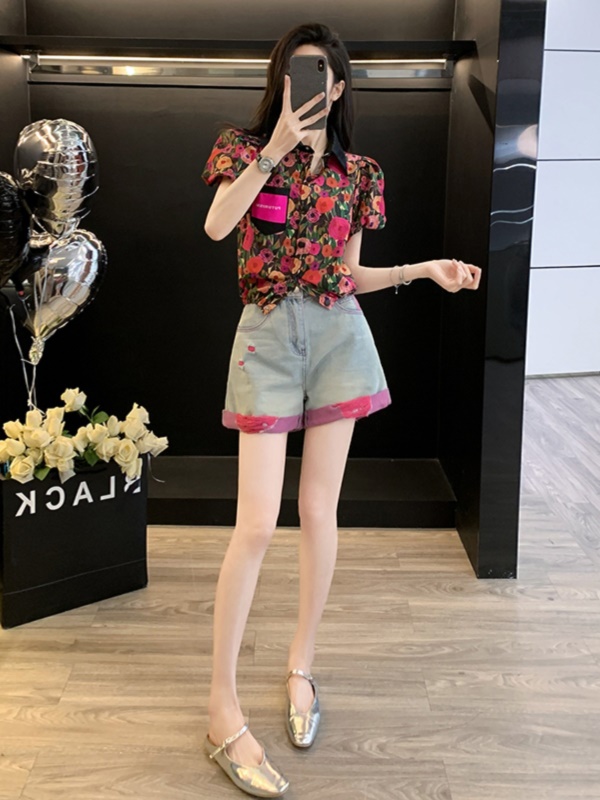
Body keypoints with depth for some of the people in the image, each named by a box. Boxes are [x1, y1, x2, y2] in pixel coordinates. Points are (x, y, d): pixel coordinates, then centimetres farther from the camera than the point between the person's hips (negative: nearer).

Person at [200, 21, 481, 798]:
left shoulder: (357, 172, 10)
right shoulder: (246, 146, 3)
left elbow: (349, 275, 13)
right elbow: (216, 226, -17)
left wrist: (426, 269, 3)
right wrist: (273, 150, -21)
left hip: (338, 333, 3)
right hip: (268, 334, -3)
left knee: (319, 510, 6)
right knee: (257, 523, -9)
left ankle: (300, 666, 25)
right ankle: (222, 713, 1)